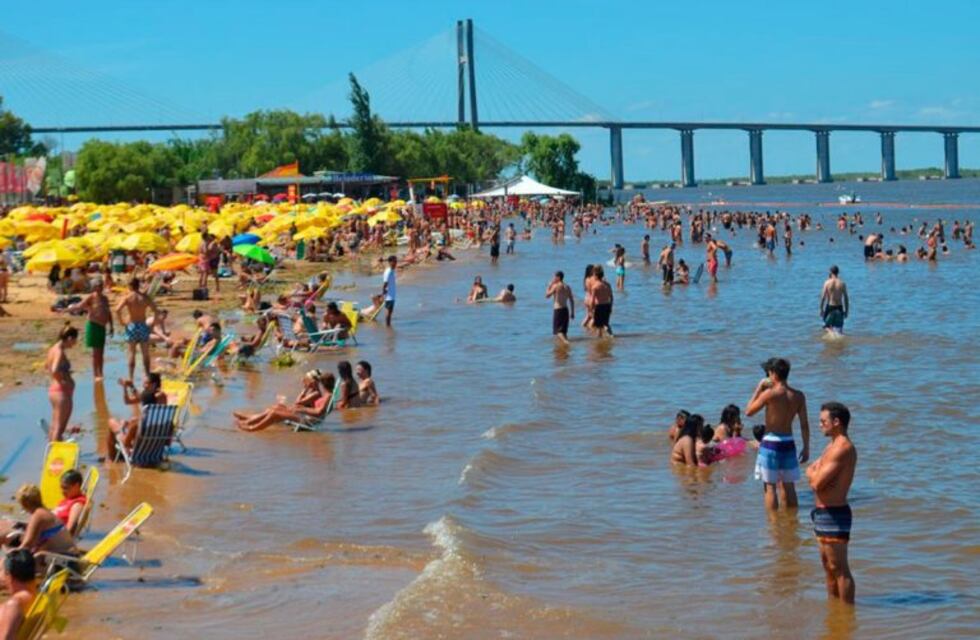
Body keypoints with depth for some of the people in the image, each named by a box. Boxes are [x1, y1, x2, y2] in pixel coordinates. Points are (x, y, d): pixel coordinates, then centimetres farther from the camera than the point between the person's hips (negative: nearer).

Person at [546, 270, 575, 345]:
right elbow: (572, 300, 10)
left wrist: (549, 285, 7)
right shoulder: (567, 287, 9)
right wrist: (572, 313, 16)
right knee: (564, 330, 16)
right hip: (565, 310, 6)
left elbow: (547, 296, -2)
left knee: (558, 330, -9)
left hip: (557, 310, -6)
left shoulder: (556, 286, -9)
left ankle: (565, 341, -29)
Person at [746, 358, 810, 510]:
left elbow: (748, 411, -4)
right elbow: (804, 424, 3)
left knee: (770, 487, 1)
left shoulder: (770, 393, -14)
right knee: (788, 486, 16)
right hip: (788, 443, 5)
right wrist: (806, 447, 11)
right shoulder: (799, 396, 1)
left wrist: (759, 388, 1)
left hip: (770, 443, -5)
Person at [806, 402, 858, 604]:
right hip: (823, 513, 10)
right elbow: (810, 471, 14)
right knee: (829, 566, 18)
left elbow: (817, 483, -21)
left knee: (839, 568, -5)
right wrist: (817, 474, -7)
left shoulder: (842, 448, -18)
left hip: (834, 515, -10)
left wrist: (813, 474, -1)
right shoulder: (833, 446, 15)